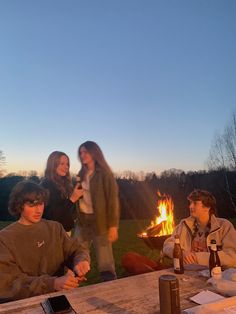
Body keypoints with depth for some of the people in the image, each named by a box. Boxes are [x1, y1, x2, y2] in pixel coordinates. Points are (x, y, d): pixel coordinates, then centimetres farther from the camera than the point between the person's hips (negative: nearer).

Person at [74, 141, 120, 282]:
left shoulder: (104, 173, -8)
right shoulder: (82, 174, 10)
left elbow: (113, 200, -11)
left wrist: (113, 226, -14)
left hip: (100, 221, -5)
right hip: (82, 220, 6)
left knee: (105, 262, 3)